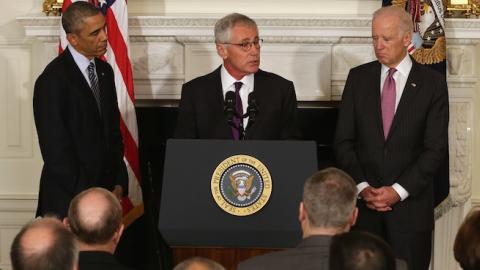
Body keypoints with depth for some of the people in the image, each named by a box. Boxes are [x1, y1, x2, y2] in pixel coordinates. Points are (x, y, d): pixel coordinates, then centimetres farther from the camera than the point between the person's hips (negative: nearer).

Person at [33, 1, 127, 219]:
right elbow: (55, 149, -14)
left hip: (105, 191, 6)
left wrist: (119, 183, 6)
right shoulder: (52, 80, -13)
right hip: (69, 199, -6)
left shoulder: (105, 71, 10)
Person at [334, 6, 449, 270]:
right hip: (362, 200, 2)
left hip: (410, 203, -2)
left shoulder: (432, 83, -1)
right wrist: (362, 187, -7)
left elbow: (436, 147, -5)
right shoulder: (358, 78, 6)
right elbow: (343, 141, 5)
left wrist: (398, 191, -12)